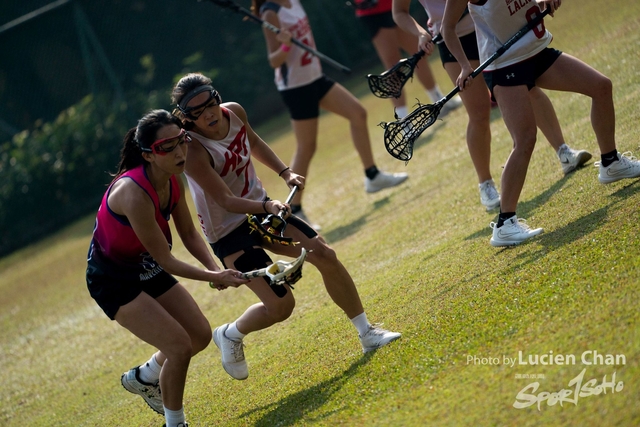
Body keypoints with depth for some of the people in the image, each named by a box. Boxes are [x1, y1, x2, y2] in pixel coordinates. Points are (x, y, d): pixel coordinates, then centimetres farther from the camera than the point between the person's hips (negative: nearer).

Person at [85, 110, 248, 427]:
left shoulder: (172, 180, -10)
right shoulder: (135, 194, -35)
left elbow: (188, 234, 2)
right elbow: (166, 261, -28)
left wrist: (214, 270, -13)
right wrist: (214, 278, -26)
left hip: (145, 269, 8)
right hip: (112, 279, -8)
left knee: (200, 336, 10)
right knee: (179, 345, -15)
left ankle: (143, 377, 35)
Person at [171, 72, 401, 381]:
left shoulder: (234, 112, -9)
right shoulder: (193, 151, -30)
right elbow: (226, 201, -33)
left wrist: (284, 172, 5)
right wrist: (266, 207, -47)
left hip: (261, 209, 7)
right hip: (228, 232, -7)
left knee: (325, 255, -4)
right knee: (281, 304, -11)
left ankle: (366, 333, 11)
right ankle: (230, 335, 20)